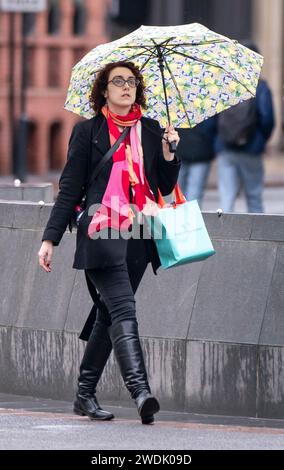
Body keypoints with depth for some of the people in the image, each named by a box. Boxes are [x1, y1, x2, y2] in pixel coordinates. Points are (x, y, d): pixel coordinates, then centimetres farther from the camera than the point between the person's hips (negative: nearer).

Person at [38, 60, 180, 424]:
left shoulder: (150, 131, 15)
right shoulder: (88, 131, 5)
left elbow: (165, 187, 16)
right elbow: (69, 188, 4)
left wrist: (169, 154, -2)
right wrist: (50, 238, -1)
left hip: (137, 238, 4)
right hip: (102, 235, -4)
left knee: (109, 314, 8)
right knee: (123, 310, -17)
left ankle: (85, 395, 17)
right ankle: (141, 392, -29)